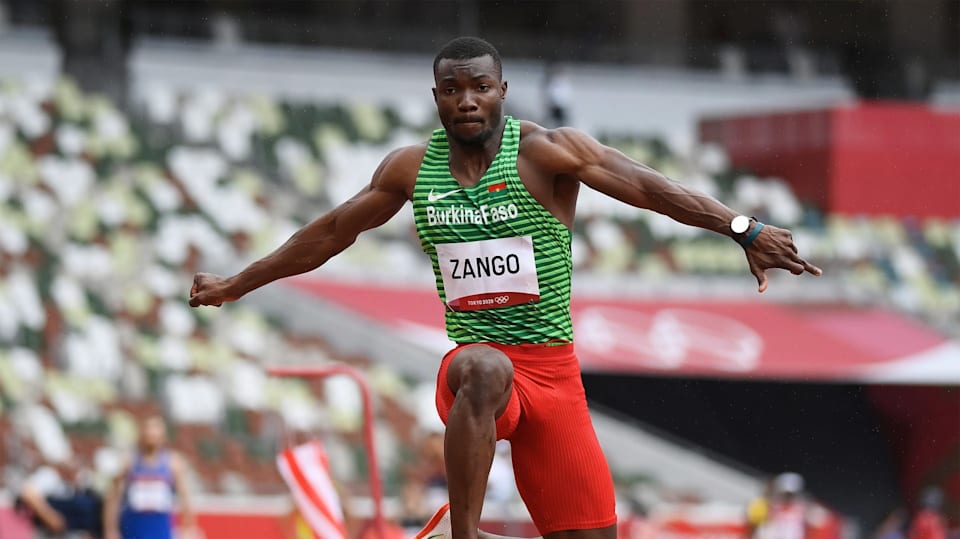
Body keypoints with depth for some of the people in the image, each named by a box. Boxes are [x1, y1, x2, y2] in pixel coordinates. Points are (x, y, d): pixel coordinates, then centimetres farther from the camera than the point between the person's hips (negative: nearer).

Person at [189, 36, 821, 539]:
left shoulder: (546, 152, -5)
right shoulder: (412, 168, 6)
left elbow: (646, 185, -17)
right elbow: (332, 232, 21)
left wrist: (743, 229, -30)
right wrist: (237, 285, 28)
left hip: (552, 369, 0)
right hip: (478, 359, 0)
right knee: (483, 371, -39)